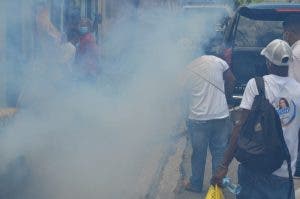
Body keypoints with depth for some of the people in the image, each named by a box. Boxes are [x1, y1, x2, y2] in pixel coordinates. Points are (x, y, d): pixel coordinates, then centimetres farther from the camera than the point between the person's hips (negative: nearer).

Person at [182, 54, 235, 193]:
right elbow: (231, 80, 7)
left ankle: (195, 184, 31)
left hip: (198, 119, 1)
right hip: (220, 117, 0)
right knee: (219, 153, 14)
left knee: (198, 154, 16)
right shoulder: (217, 61, -4)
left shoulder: (188, 69, 3)